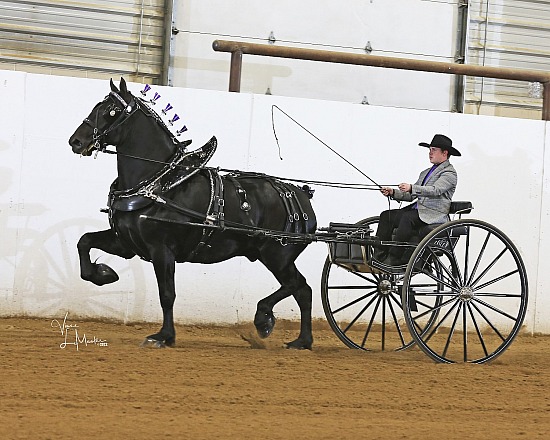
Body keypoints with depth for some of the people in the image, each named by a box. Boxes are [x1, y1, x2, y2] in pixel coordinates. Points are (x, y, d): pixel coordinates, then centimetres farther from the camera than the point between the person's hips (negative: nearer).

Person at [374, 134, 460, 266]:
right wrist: (393, 193, 3)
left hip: (433, 215, -9)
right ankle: (380, 257, -14)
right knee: (386, 216, -7)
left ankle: (395, 258, -32)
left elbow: (435, 190, -20)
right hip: (417, 209, 9)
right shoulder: (426, 172, 26)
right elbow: (411, 196, 20)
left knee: (407, 218, -34)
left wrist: (412, 188, -31)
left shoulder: (449, 172, -2)